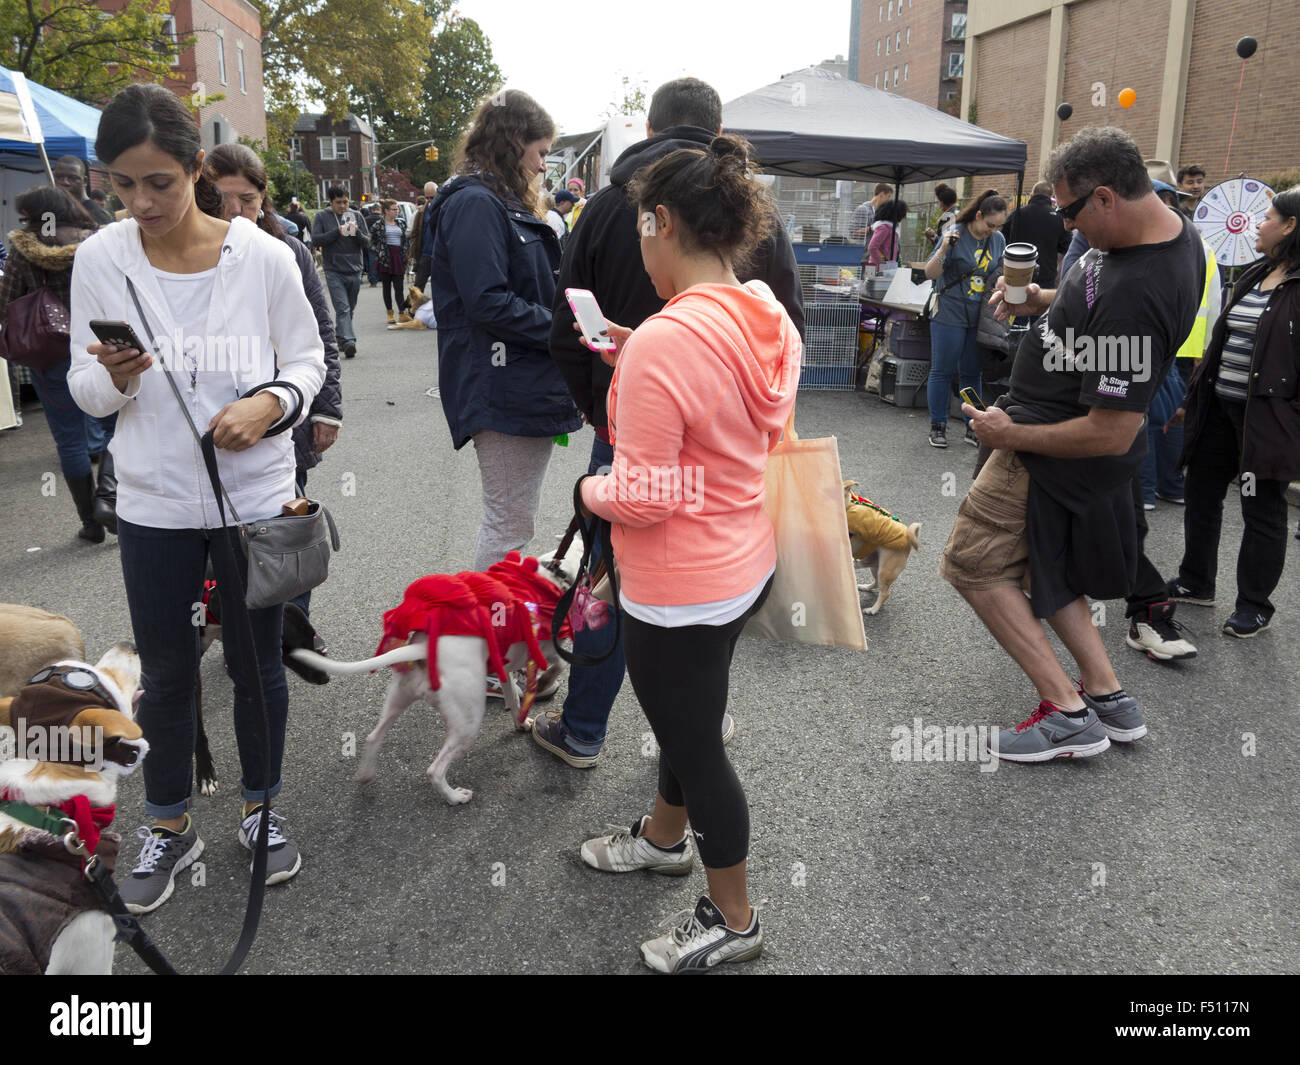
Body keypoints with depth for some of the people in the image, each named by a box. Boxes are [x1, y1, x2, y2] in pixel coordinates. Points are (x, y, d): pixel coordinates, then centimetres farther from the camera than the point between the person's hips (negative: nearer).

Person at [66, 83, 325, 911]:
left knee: (257, 664, 13)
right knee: (167, 673, 14)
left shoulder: (263, 257, -10)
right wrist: (115, 377, -21)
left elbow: (309, 360, -1)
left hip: (255, 496, -1)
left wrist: (270, 403, -21)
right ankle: (171, 827, 36)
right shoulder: (101, 260, -5)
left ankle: (261, 809, 37)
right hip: (154, 506, 1)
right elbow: (86, 393, 1)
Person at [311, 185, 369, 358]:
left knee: (349, 310, 11)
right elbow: (315, 240, -6)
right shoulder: (321, 217, 4)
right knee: (342, 309, -15)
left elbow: (367, 243, 9)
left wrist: (357, 232, -12)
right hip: (334, 272, -4)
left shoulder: (356, 216, 11)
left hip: (354, 272, 4)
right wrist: (338, 231, -14)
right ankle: (348, 342, -25)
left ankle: (340, 338, 26)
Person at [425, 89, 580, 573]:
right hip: (503, 389, -11)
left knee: (515, 518, 18)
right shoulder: (474, 203, -14)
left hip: (526, 385, 11)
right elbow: (487, 302, -22)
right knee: (509, 524, -3)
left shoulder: (504, 203, 19)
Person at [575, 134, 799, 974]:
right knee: (687, 714, 29)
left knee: (696, 743, 12)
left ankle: (733, 921, 35)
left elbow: (641, 499, -26)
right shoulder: (770, 316, -2)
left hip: (682, 591, -9)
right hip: (748, 560, 9)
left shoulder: (661, 342, -28)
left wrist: (588, 488, -4)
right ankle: (664, 838, 55)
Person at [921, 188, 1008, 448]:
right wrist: (943, 249, -26)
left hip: (980, 317, 5)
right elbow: (930, 274, -10)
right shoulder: (955, 234, -9)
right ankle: (938, 426, 13)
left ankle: (973, 427, 18)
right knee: (942, 371, 3)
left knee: (971, 373, 11)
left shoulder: (998, 240, 6)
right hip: (949, 316, -4)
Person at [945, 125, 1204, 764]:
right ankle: (1108, 696, 26)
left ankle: (1068, 714, 5)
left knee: (974, 565, 1)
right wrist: (1043, 300, 3)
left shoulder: (1134, 297, -33)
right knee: (1043, 571, 21)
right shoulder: (1172, 228, 0)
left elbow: (1111, 433, -30)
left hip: (1056, 457, -10)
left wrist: (1012, 436, -19)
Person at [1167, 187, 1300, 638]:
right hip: (1219, 407, 8)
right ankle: (1196, 583, 31)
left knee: (1262, 511, 4)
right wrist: (1192, 397, 17)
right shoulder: (1253, 275, 12)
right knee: (1201, 494, 15)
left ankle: (1254, 606, 18)